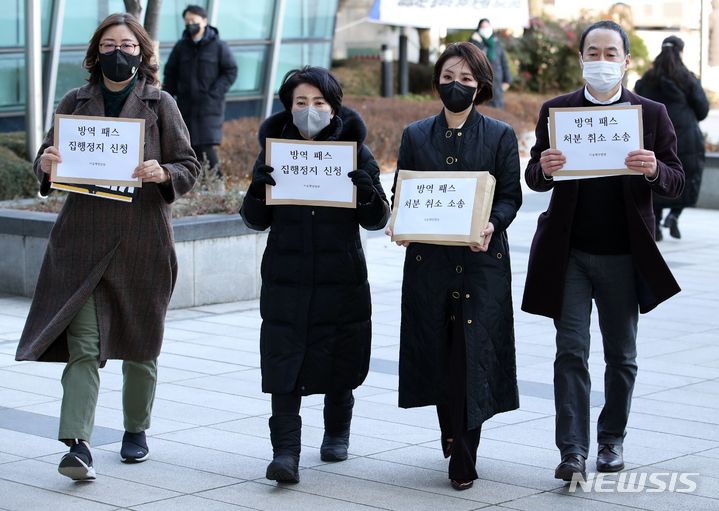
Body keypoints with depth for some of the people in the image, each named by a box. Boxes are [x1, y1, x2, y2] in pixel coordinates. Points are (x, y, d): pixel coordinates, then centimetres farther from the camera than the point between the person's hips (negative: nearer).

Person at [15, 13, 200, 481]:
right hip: (83, 239, 0)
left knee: (140, 345, 11)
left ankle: (136, 430, 31)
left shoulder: (161, 105, 5)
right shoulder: (75, 103, 10)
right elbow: (48, 156, 13)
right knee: (82, 345, -11)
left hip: (143, 240, 0)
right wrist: (46, 165, -11)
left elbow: (189, 167, 4)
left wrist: (162, 173, -17)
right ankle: (78, 445, -15)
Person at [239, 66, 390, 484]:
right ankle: (286, 451, -10)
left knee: (338, 360, 12)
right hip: (286, 276, 0)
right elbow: (257, 221, 6)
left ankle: (337, 433, 35)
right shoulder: (274, 149, 4)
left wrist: (368, 192, -20)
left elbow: (376, 221, 0)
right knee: (284, 361, -9)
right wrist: (257, 192, -14)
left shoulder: (355, 151, 0)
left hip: (341, 277, 0)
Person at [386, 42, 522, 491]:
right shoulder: (416, 135, 11)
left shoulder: (500, 136, 5)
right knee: (437, 352, 6)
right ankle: (452, 432, 31)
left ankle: (463, 460, -4)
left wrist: (491, 225, -18)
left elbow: (511, 196, 2)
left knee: (472, 352, -8)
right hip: (430, 257, 3)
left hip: (482, 259, -2)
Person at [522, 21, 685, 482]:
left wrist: (654, 170, -21)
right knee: (571, 352, -5)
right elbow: (534, 177, 6)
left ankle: (612, 439, 27)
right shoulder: (556, 110, 4)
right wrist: (544, 169, -18)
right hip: (570, 253, 0)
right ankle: (573, 452, -4)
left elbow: (677, 183, 1)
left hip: (623, 254, 0)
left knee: (622, 355, 11)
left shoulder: (652, 114, 2)